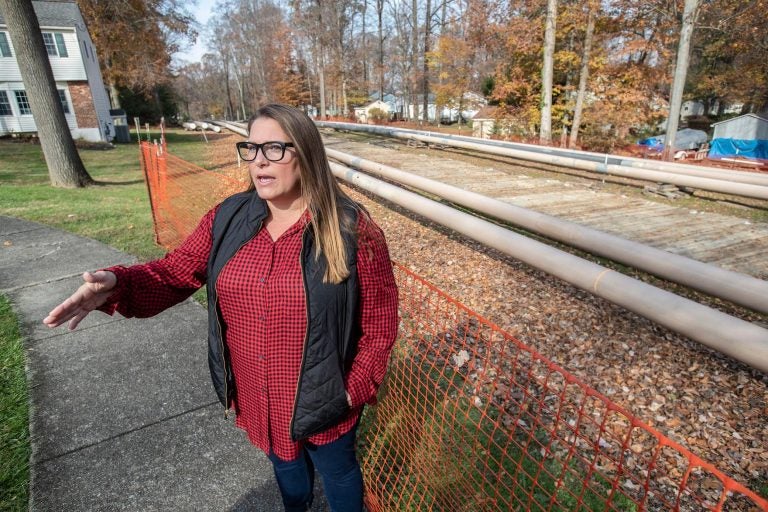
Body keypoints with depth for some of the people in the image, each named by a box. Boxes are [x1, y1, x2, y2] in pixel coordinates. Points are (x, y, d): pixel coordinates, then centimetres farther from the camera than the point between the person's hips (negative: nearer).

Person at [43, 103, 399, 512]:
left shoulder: (353, 231, -22)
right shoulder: (228, 218, -7)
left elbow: (379, 324, -15)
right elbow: (175, 272, -3)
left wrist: (355, 389, -14)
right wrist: (115, 285, -22)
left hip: (321, 400, -5)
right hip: (257, 398, 5)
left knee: (337, 470, 24)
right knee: (283, 462, 33)